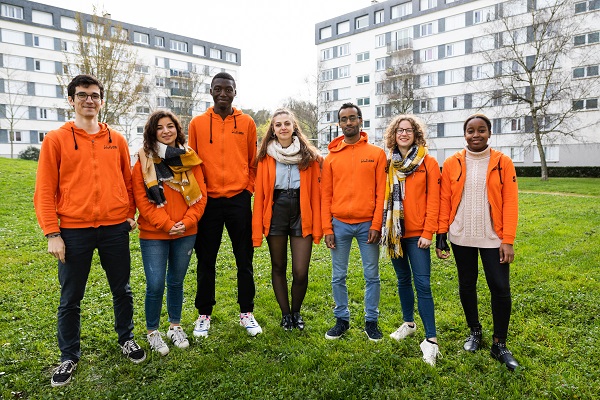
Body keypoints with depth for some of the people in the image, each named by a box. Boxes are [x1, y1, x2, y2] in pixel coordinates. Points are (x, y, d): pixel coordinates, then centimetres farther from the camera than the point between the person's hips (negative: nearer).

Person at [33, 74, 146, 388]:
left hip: (115, 229, 2)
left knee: (122, 290, 14)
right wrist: (52, 233, -8)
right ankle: (69, 356, 28)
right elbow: (44, 191, -3)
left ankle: (126, 339, 35)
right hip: (74, 231, -2)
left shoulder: (116, 140, 7)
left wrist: (130, 214, 8)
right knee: (70, 298, 10)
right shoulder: (56, 139, 0)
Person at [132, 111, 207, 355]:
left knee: (176, 282, 14)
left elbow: (200, 195, 1)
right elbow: (141, 200, -8)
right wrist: (166, 225, -14)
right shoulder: (144, 161, -4)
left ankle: (175, 327, 33)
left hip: (186, 233, 3)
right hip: (153, 235, -2)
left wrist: (186, 222, -10)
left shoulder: (189, 159, 3)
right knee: (155, 285, -1)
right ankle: (153, 332, 22)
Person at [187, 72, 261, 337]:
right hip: (208, 201, 0)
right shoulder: (197, 123, 5)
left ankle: (246, 312, 22)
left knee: (244, 260, 7)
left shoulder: (247, 123, 5)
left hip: (239, 199, 0)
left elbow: (253, 161, 8)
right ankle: (204, 315, 24)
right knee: (206, 260, 9)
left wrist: (248, 188, 0)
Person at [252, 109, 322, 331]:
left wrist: (317, 226, -5)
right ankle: (285, 313, 31)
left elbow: (315, 193, 0)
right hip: (275, 212, 1)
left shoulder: (309, 156, 4)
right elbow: (260, 194, 0)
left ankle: (296, 312, 25)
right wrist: (257, 229, -5)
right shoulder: (265, 156, 4)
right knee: (278, 266, 11)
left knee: (300, 271, -3)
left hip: (301, 213, -1)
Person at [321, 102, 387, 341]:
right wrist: (327, 227, -2)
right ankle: (341, 319, 25)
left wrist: (376, 225, -9)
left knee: (372, 276, 8)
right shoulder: (331, 157, 6)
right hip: (339, 225, 2)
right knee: (338, 276, 9)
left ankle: (371, 321, 24)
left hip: (367, 224, -1)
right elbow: (326, 195, 4)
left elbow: (381, 192, -2)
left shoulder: (376, 154, 2)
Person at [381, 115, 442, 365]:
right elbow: (383, 197, 9)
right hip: (394, 232, 4)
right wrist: (380, 226, 3)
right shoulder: (388, 164, 9)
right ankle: (408, 323, 33)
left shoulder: (429, 163, -2)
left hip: (417, 233, -4)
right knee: (403, 279, 16)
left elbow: (433, 200, -6)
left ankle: (431, 339, 1)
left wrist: (428, 232, -11)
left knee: (422, 284, -6)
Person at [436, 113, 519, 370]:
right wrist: (441, 235, -1)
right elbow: (444, 201, 2)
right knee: (467, 286, 13)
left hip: (492, 238, -1)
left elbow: (510, 203, -4)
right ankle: (474, 331, 36)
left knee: (500, 289, -1)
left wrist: (508, 240, -8)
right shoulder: (452, 164, 1)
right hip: (461, 237, 1)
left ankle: (499, 344, 19)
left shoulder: (502, 163, -2)